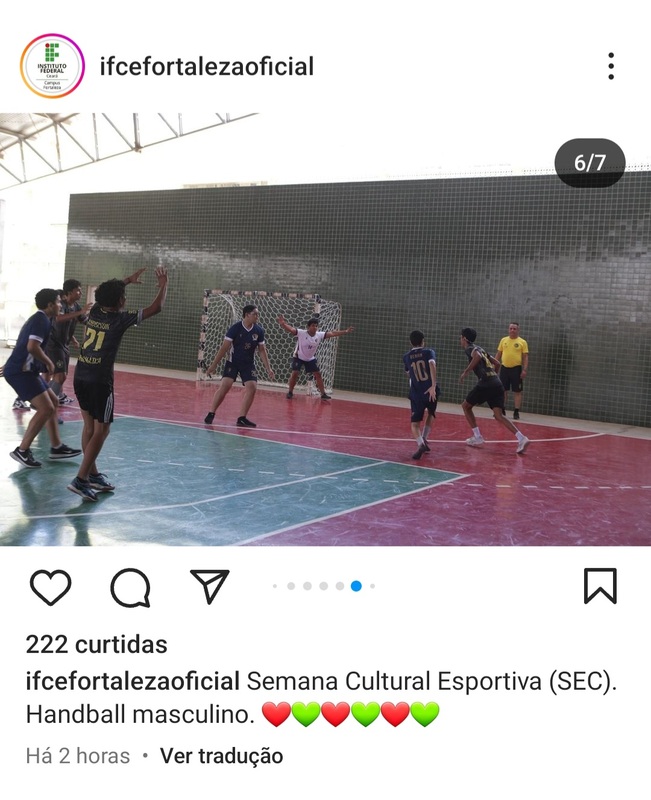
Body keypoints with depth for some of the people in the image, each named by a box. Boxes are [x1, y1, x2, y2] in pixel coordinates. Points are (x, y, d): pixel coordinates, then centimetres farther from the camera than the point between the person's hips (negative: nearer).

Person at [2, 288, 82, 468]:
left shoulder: (38, 319, 19)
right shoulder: (42, 320, -14)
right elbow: (32, 347, -26)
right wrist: (49, 363, -13)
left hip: (24, 370, 11)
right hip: (20, 372, -11)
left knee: (53, 402, 17)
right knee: (46, 408, -16)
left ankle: (56, 447, 21)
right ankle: (22, 451, -9)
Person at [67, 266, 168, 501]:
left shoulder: (94, 311, 7)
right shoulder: (120, 319, -10)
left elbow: (105, 293, 32)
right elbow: (156, 307, -6)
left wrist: (128, 280, 37)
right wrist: (163, 285, 9)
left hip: (80, 376, 7)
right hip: (99, 381, -7)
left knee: (90, 425, 14)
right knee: (101, 429, -2)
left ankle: (92, 474, 20)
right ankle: (81, 479, -9)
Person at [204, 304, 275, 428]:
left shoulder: (259, 330, -5)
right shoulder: (235, 328, -15)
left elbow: (262, 350, 6)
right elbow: (224, 347, -12)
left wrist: (268, 368, 2)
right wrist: (213, 365, -13)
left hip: (249, 364, 4)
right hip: (233, 362, -4)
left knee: (252, 387, -10)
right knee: (225, 385, -16)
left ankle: (242, 418, -1)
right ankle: (211, 414, -7)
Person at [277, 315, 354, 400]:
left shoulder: (319, 335, -15)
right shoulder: (301, 333, -27)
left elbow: (332, 333, -11)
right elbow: (291, 329, -41)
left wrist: (345, 332, -15)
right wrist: (283, 324, -61)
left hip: (311, 359, 4)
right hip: (298, 357, -4)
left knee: (318, 374, 2)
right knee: (295, 373, -17)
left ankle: (323, 394, 12)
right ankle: (290, 392, 2)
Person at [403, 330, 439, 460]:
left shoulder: (406, 357, 12)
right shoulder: (429, 352, 4)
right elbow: (432, 365, -17)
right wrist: (433, 386, -23)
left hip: (416, 395, 0)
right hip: (431, 391, 0)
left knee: (415, 423, 2)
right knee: (431, 414, 29)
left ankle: (421, 443, -26)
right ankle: (424, 439, 20)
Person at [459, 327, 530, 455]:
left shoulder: (469, 348, 2)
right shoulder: (480, 348, 26)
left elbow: (477, 356, -22)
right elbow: (497, 363, 30)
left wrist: (465, 372, -15)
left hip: (485, 384, -7)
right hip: (497, 384, 7)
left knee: (466, 406, 15)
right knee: (499, 415, -2)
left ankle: (477, 437, 12)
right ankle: (521, 438, -20)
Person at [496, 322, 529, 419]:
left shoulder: (522, 342, 0)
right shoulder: (503, 340, 9)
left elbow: (525, 357, -3)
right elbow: (498, 354, 13)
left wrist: (524, 370, -12)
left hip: (516, 369, -3)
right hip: (504, 368, 3)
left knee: (517, 391, -1)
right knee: (502, 390, 8)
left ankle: (516, 412, 4)